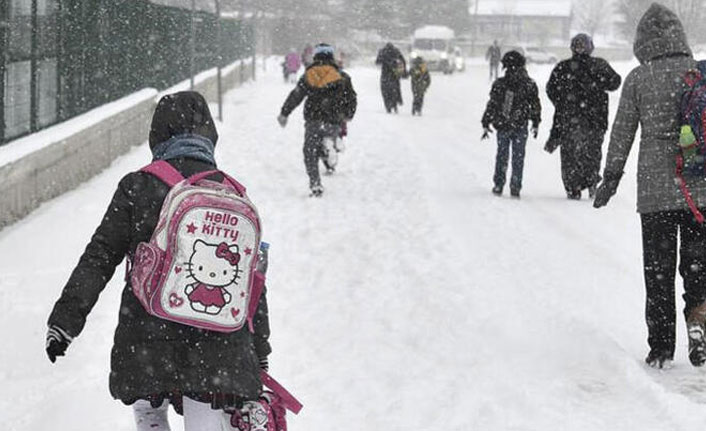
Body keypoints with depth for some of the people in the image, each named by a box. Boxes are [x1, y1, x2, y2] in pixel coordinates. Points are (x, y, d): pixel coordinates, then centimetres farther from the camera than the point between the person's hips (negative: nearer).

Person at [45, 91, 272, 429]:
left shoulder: (137, 186, -3)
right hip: (217, 344, 1)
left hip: (149, 335, -1)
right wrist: (259, 356, 17)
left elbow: (99, 258, -4)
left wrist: (65, 320, 3)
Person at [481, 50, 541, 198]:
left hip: (502, 127, 0)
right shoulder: (529, 85, -3)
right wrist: (536, 124, 15)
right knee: (518, 158, 8)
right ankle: (515, 188, 6)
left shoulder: (499, 84, -7)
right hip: (521, 127, 0)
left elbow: (491, 105, -4)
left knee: (502, 156, 14)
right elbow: (535, 106, 4)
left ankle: (498, 185, 14)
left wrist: (486, 124, 3)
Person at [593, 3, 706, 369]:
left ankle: (661, 348, 9)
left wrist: (611, 178, 9)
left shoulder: (638, 79, -4)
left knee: (658, 270, 8)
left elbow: (622, 133, 0)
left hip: (655, 190, -1)